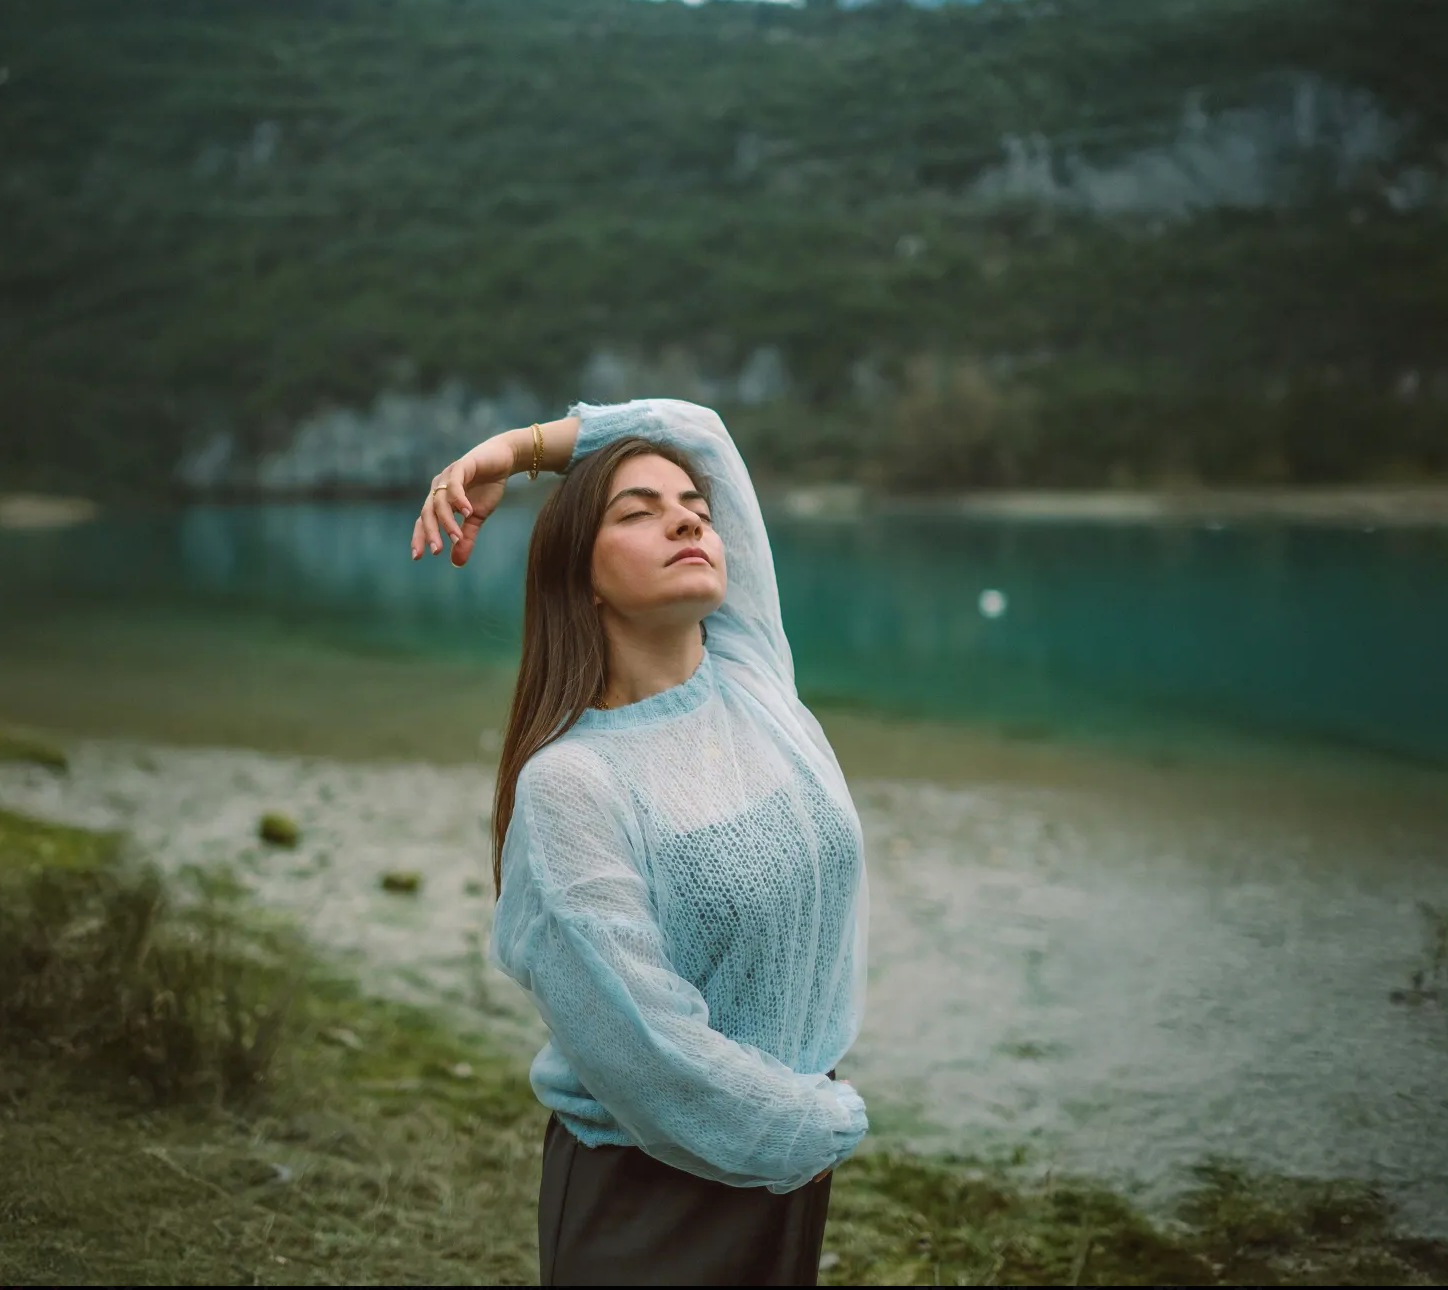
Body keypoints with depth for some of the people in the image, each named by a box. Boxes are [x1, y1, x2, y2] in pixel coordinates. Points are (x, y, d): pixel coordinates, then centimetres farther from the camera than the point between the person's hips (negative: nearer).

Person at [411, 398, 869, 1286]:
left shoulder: (748, 664, -1)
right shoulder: (569, 781, -20)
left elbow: (695, 430, 8)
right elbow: (644, 1042, -23)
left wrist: (517, 449, 2)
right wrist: (824, 1126, -12)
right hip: (649, 1190, -6)